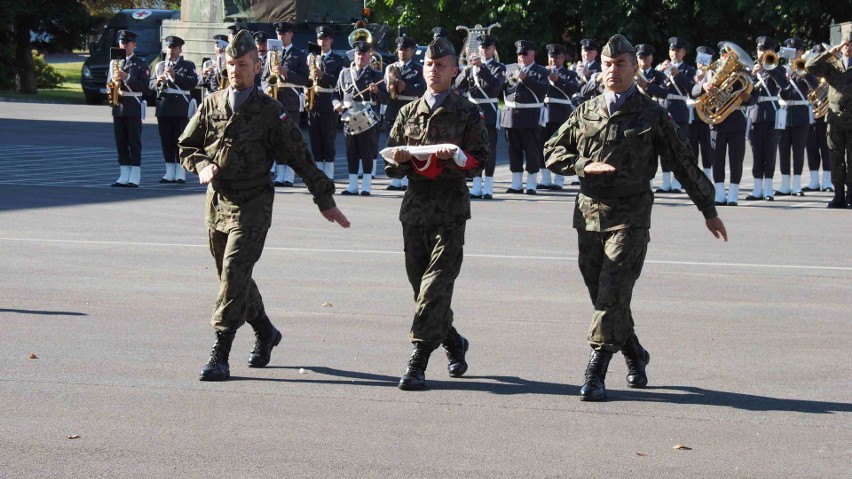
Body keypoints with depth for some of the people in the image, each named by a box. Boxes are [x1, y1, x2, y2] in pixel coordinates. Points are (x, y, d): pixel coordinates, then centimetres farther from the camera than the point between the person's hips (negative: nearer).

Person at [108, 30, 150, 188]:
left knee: (134, 142, -4)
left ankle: (135, 177, -3)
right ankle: (124, 176, 10)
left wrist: (127, 77, -17)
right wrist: (113, 80, -8)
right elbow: (108, 84, 16)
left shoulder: (141, 64, 0)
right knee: (121, 142, 6)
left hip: (133, 108, -5)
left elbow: (144, 87, -7)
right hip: (118, 107, 5)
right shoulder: (114, 63, 15)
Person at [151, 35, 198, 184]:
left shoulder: (188, 66, 5)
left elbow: (193, 82, -10)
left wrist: (174, 76, -18)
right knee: (166, 140, 4)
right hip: (163, 108, 4)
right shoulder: (160, 65, 18)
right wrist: (158, 82, -8)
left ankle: (180, 173, -3)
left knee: (181, 139, -5)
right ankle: (170, 173, 9)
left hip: (181, 108, -4)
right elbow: (151, 85, 15)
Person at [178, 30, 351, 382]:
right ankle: (265, 332, 38)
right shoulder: (211, 106, 7)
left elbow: (300, 157, -1)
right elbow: (186, 146, 15)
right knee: (233, 277, 14)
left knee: (234, 275, -15)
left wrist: (325, 199, -1)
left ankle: (220, 356, -15)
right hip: (217, 204, 5)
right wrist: (202, 166, -7)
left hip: (252, 207, -5)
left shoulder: (270, 112, -4)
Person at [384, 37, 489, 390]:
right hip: (415, 206, 4)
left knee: (436, 284, -13)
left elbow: (480, 161, 1)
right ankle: (453, 343, 31)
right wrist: (400, 160, -7)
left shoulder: (467, 113, 6)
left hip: (450, 211, -4)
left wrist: (455, 156, -18)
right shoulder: (408, 113, 15)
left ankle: (418, 362, -16)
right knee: (421, 284, 8)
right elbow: (390, 166, 16)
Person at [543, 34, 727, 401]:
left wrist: (708, 209, 8)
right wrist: (584, 166, -8)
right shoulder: (585, 113, 10)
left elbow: (684, 163, 6)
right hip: (589, 215, 4)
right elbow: (552, 151, 11)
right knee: (602, 297, 10)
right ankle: (635, 357, 30)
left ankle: (595, 372, -14)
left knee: (613, 294, -14)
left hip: (630, 217, -4)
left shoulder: (651, 115, 1)